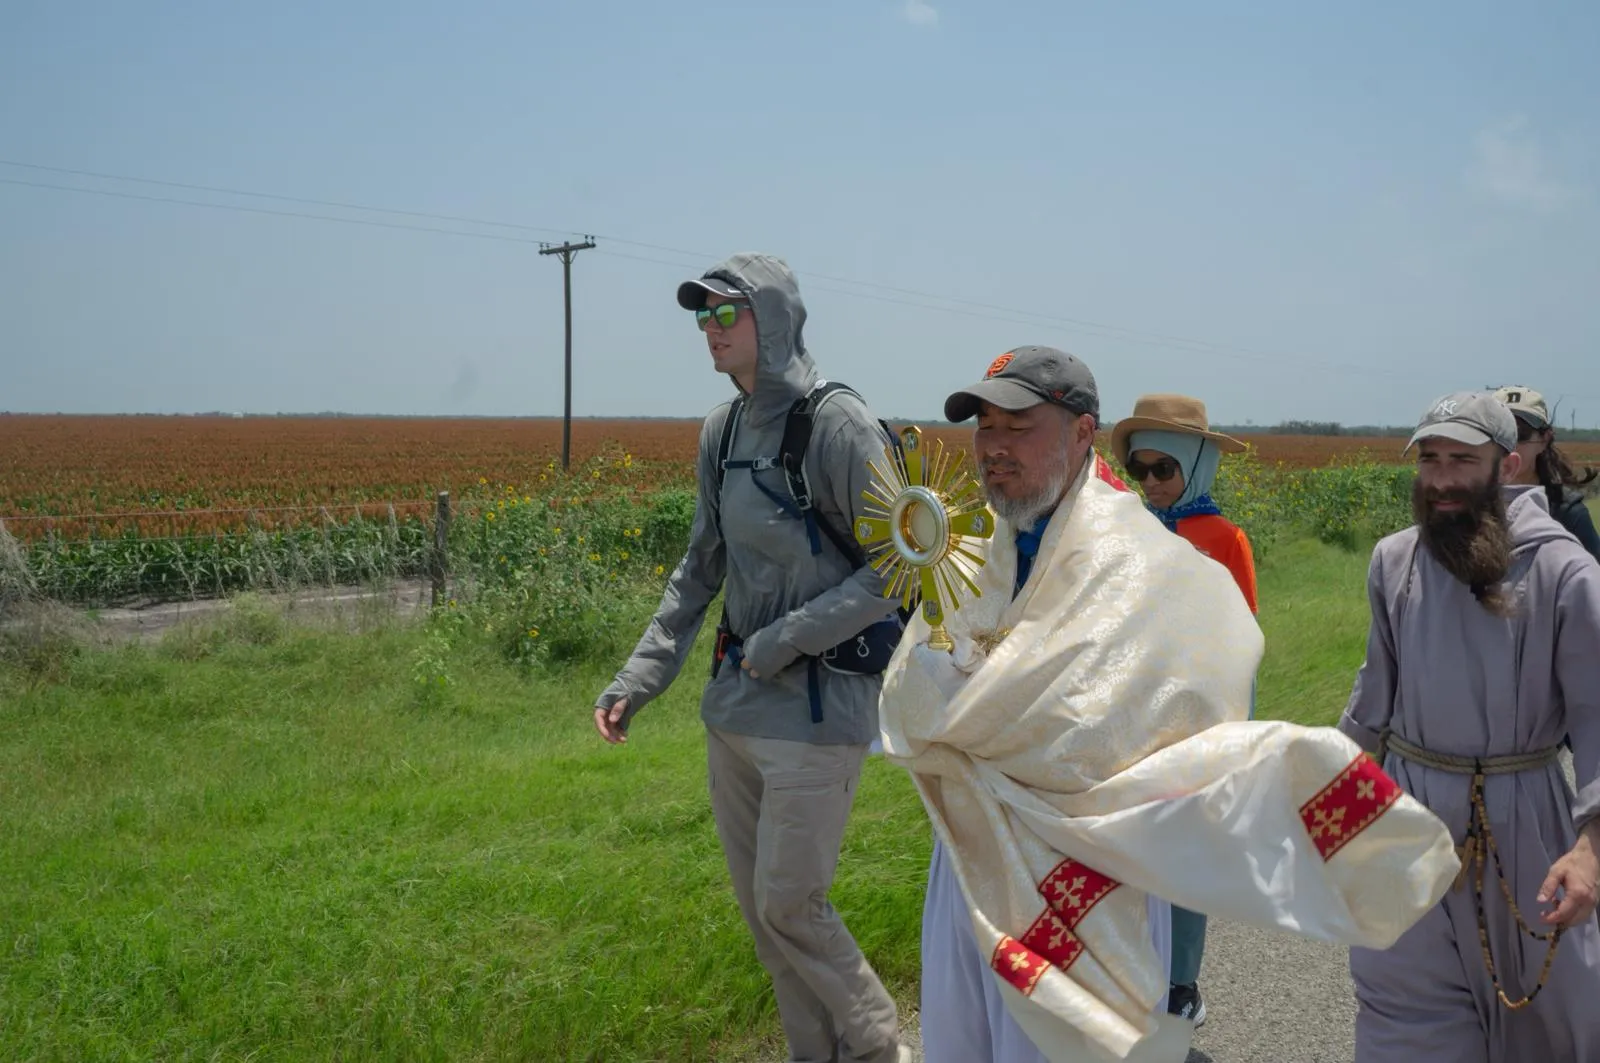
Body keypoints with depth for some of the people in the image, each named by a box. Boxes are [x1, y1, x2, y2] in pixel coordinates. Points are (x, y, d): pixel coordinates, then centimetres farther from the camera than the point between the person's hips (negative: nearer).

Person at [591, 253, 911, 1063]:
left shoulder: (838, 423, -14)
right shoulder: (722, 430, 7)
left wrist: (784, 641, -16)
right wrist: (635, 681, 7)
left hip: (816, 707, -7)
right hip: (733, 705, 7)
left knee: (788, 905, 0)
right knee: (756, 904, 14)